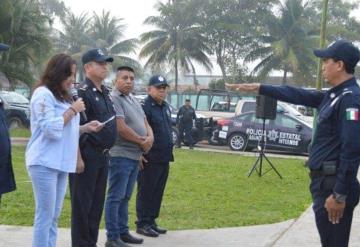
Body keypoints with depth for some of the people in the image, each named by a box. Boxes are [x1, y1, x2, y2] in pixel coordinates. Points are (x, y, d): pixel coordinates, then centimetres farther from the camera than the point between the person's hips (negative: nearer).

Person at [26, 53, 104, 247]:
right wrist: (73, 110, -11)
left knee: (53, 216, 11)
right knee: (45, 216, -6)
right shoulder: (43, 94, -10)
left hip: (60, 164, 9)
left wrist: (85, 128, 9)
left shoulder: (62, 96, 19)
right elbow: (51, 129, -18)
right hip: (44, 163, -9)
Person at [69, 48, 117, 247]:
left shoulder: (105, 92, 14)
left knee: (97, 202, 15)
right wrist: (78, 158, -22)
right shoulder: (82, 92, -14)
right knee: (82, 203, 0)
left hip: (102, 155, 9)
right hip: (87, 156, -9)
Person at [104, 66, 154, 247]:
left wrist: (150, 138, -6)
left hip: (135, 156, 9)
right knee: (115, 197, -4)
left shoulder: (134, 101, 17)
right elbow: (121, 128, -20)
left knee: (125, 197, 15)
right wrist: (142, 142, -8)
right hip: (121, 155, -9)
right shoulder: (113, 99, -12)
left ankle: (123, 232, 23)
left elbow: (145, 123, 17)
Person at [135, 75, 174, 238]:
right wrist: (141, 154, -19)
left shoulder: (166, 107, 17)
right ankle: (142, 224, 6)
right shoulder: (145, 107, -12)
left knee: (158, 192, 12)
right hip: (150, 159, -8)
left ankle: (151, 221, 21)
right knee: (146, 192, -2)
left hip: (164, 158, 9)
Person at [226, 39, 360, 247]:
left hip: (334, 185, -10)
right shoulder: (334, 96, 13)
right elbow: (297, 95, 22)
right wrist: (258, 88, 23)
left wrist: (340, 195, -24)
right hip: (325, 181, 10)